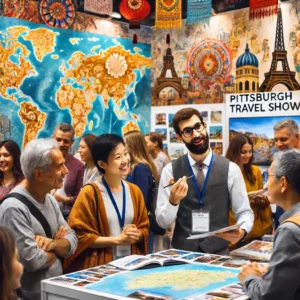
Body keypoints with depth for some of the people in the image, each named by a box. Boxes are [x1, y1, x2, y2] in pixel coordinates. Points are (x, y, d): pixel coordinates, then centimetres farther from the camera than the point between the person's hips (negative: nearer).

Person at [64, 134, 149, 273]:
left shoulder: (134, 191, 6)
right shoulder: (89, 193, -9)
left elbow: (144, 228, 12)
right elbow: (80, 237, -10)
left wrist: (137, 235, -9)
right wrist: (118, 240, -15)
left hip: (132, 263, 4)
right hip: (100, 265, -4)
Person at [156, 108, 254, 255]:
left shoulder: (230, 169, -1)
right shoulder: (170, 170, 0)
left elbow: (244, 212, 3)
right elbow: (163, 222, -1)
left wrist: (242, 231, -17)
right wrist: (173, 200, -19)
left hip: (218, 252, 1)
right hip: (181, 252, 0)